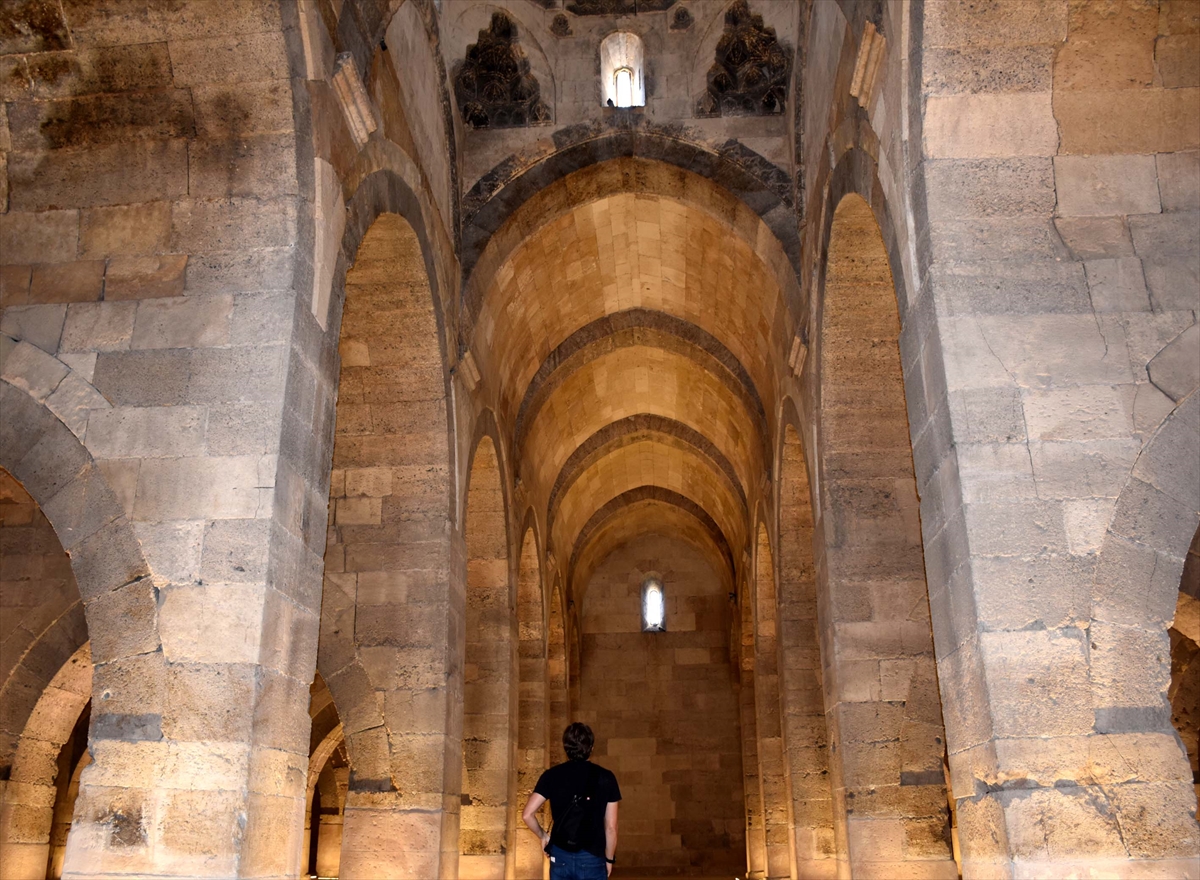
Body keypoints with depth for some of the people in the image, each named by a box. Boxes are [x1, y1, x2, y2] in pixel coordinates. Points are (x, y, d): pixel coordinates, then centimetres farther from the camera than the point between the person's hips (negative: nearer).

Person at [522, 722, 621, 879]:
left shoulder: (551, 776, -2)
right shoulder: (606, 778, -4)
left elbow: (527, 815, -7)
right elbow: (610, 828, -3)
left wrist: (543, 835, 10)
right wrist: (609, 859, 10)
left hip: (560, 857, 1)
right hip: (591, 859, -1)